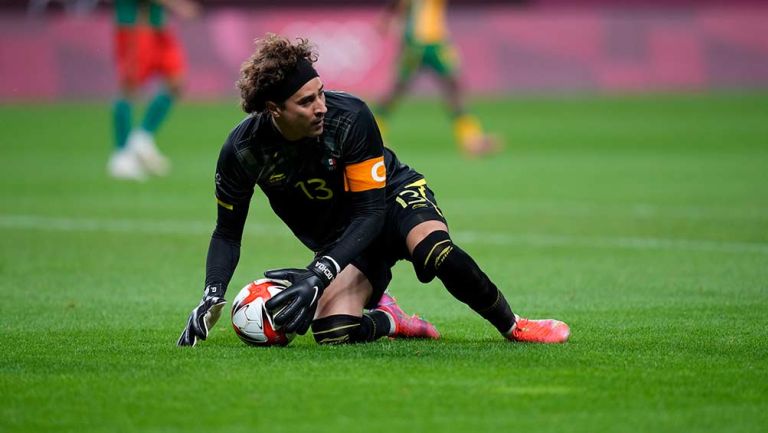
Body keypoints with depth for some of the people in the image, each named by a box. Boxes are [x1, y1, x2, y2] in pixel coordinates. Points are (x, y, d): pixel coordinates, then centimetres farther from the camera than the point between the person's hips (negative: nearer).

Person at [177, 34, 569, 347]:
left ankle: (513, 326, -15)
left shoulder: (350, 117, -28)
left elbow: (371, 212, -25)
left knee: (435, 250, -38)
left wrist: (319, 275, -37)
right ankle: (388, 320, 8)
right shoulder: (242, 150, -20)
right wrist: (212, 297, -21)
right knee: (332, 332, -27)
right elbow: (227, 232, -5)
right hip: (339, 242, 2)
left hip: (394, 198, -2)